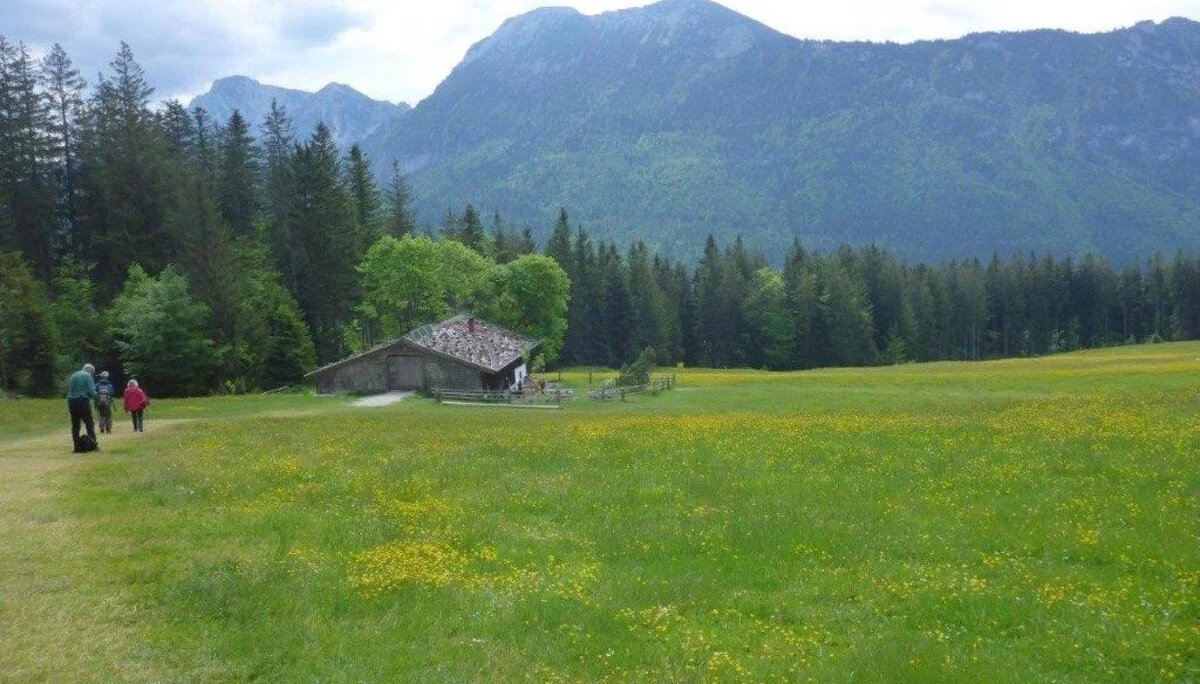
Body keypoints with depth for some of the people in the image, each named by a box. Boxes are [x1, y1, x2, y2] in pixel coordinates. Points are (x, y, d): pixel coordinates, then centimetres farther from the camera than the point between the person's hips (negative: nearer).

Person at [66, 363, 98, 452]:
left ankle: (78, 447, 6)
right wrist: (93, 396, 9)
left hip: (71, 401, 6)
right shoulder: (88, 376, -3)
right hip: (83, 401, -6)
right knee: (89, 423, 1)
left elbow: (68, 389, 17)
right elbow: (91, 391, -12)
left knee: (75, 425, 7)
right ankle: (92, 444, -6)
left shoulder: (73, 375, 17)